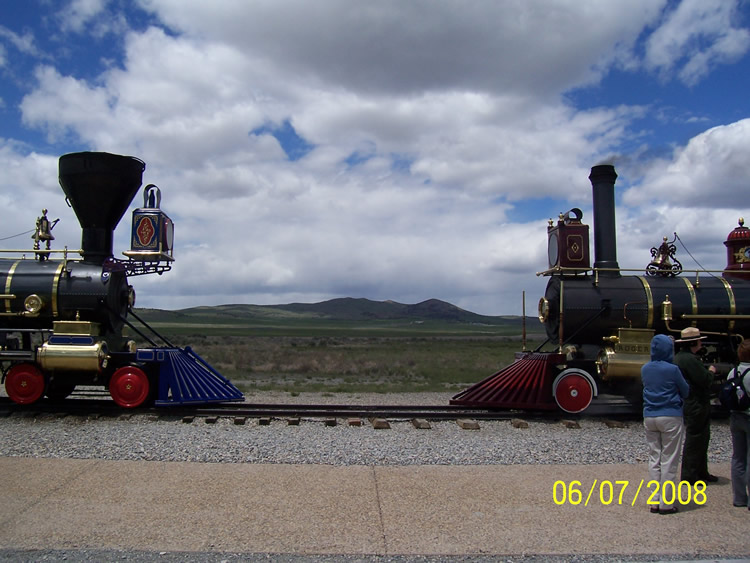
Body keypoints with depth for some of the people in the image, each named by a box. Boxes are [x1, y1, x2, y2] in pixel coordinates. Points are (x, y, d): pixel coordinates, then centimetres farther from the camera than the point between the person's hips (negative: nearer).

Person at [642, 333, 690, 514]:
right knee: (669, 461, 2)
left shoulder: (645, 369, 3)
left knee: (654, 459, 11)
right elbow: (685, 391, 0)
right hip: (671, 418, -5)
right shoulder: (672, 369, -13)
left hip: (649, 417, 5)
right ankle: (666, 504, 6)